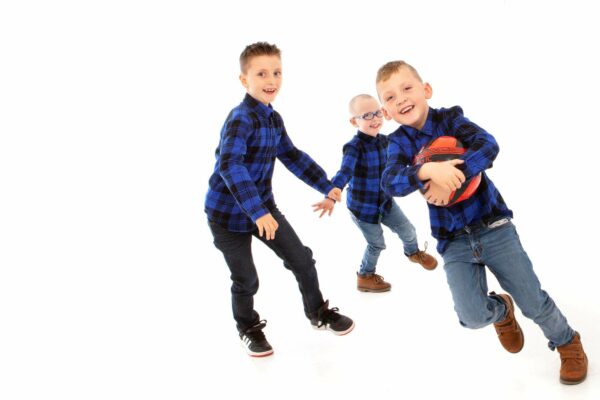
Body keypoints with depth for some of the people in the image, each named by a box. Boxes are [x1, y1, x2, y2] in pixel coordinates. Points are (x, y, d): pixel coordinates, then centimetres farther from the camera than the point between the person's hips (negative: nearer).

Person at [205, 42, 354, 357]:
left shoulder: (274, 119, 4)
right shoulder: (240, 118, -23)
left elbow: (292, 157, 16)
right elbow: (229, 166, -36)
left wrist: (326, 186, 17)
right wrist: (256, 211, -42)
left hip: (264, 207, 7)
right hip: (229, 213, -7)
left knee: (302, 260, 9)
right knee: (246, 280, 6)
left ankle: (318, 313, 33)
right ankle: (248, 329, 36)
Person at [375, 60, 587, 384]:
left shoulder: (449, 118, -4)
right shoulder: (399, 142, -1)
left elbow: (487, 145, -20)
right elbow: (390, 182, -19)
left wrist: (450, 179, -31)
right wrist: (428, 170, -37)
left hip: (493, 226, -1)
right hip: (454, 242, 1)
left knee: (533, 302, 4)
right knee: (472, 317, -11)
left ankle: (567, 342, 37)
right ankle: (502, 310, 26)